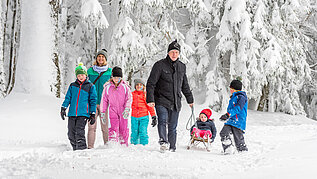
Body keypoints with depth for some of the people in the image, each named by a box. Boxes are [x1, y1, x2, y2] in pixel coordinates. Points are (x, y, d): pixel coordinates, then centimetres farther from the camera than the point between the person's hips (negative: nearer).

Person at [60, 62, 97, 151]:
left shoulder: (90, 86, 7)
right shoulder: (72, 86, 15)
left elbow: (93, 101, 7)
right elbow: (68, 98, 14)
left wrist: (93, 114, 3)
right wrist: (63, 108, 0)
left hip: (83, 113, -4)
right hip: (72, 113, 4)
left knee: (79, 132, -16)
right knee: (71, 134, 2)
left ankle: (82, 149, -12)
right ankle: (75, 149, 16)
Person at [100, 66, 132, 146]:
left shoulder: (125, 87, 1)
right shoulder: (107, 87, 3)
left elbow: (129, 99, -1)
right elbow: (104, 100, 8)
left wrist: (127, 109, -15)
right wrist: (103, 113, 6)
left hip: (123, 112, 0)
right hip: (112, 111, 0)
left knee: (124, 130, 5)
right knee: (113, 129, -10)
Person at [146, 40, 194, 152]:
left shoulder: (182, 67, 13)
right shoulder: (160, 65, -3)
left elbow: (185, 85, 25)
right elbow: (151, 83, -6)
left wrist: (190, 99, 28)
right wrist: (150, 99, -15)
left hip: (176, 103, 4)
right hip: (161, 101, -4)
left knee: (173, 127, 7)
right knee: (162, 120, -25)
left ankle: (172, 148, 13)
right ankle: (163, 142, -35)